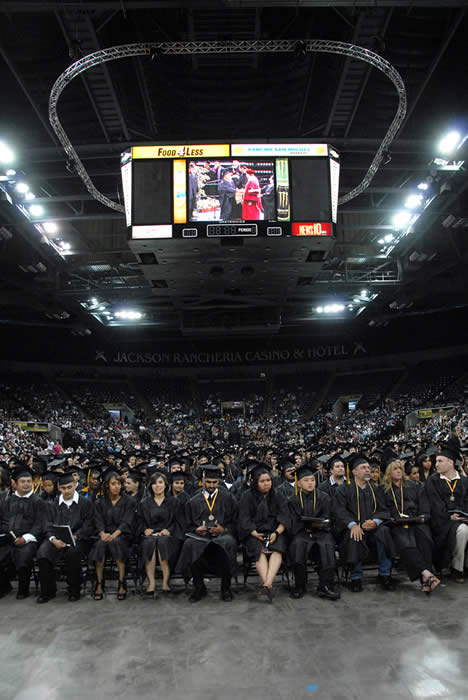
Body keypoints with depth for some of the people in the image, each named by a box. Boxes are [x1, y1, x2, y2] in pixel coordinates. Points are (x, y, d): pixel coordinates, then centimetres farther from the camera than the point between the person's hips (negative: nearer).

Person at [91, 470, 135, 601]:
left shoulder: (127, 501, 5)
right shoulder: (100, 503, 12)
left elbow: (126, 522, -5)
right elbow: (99, 522, 3)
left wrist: (114, 534, -21)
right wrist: (103, 534, -19)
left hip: (122, 535, -2)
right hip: (106, 534, 2)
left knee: (115, 542, -35)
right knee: (100, 544, -32)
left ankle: (122, 584, -27)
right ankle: (99, 584, -23)